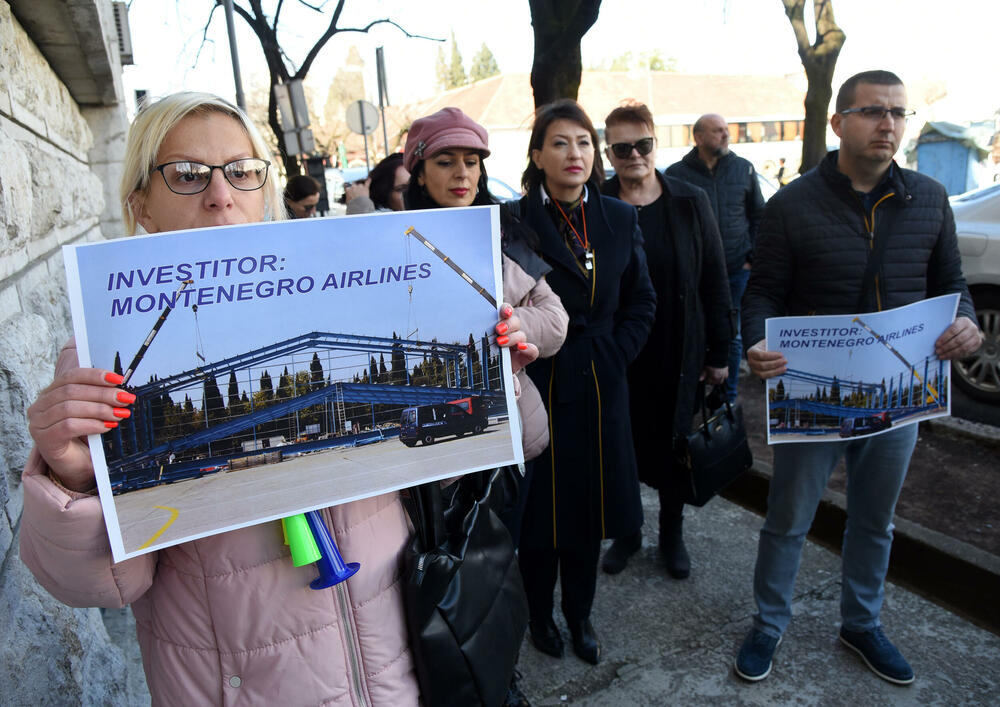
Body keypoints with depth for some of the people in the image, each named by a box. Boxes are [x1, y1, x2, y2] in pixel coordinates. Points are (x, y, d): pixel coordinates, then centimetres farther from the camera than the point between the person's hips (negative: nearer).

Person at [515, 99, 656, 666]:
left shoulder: (620, 219, 5)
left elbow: (642, 302, 8)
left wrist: (613, 357, -1)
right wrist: (528, 357, -11)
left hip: (601, 387, 4)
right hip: (540, 387, -3)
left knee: (590, 503, 14)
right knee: (542, 506, 10)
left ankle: (580, 613, 35)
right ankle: (540, 613, 34)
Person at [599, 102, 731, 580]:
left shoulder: (690, 202, -1)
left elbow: (714, 281, 2)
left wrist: (719, 353, 1)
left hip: (678, 354, 1)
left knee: (673, 442, 13)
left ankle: (672, 534, 35)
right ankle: (626, 532, 34)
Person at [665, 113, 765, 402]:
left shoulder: (744, 169, 8)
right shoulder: (677, 174, -1)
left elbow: (758, 215, 14)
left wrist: (752, 256, 6)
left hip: (737, 270, 2)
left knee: (732, 335, 9)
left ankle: (728, 397, 22)